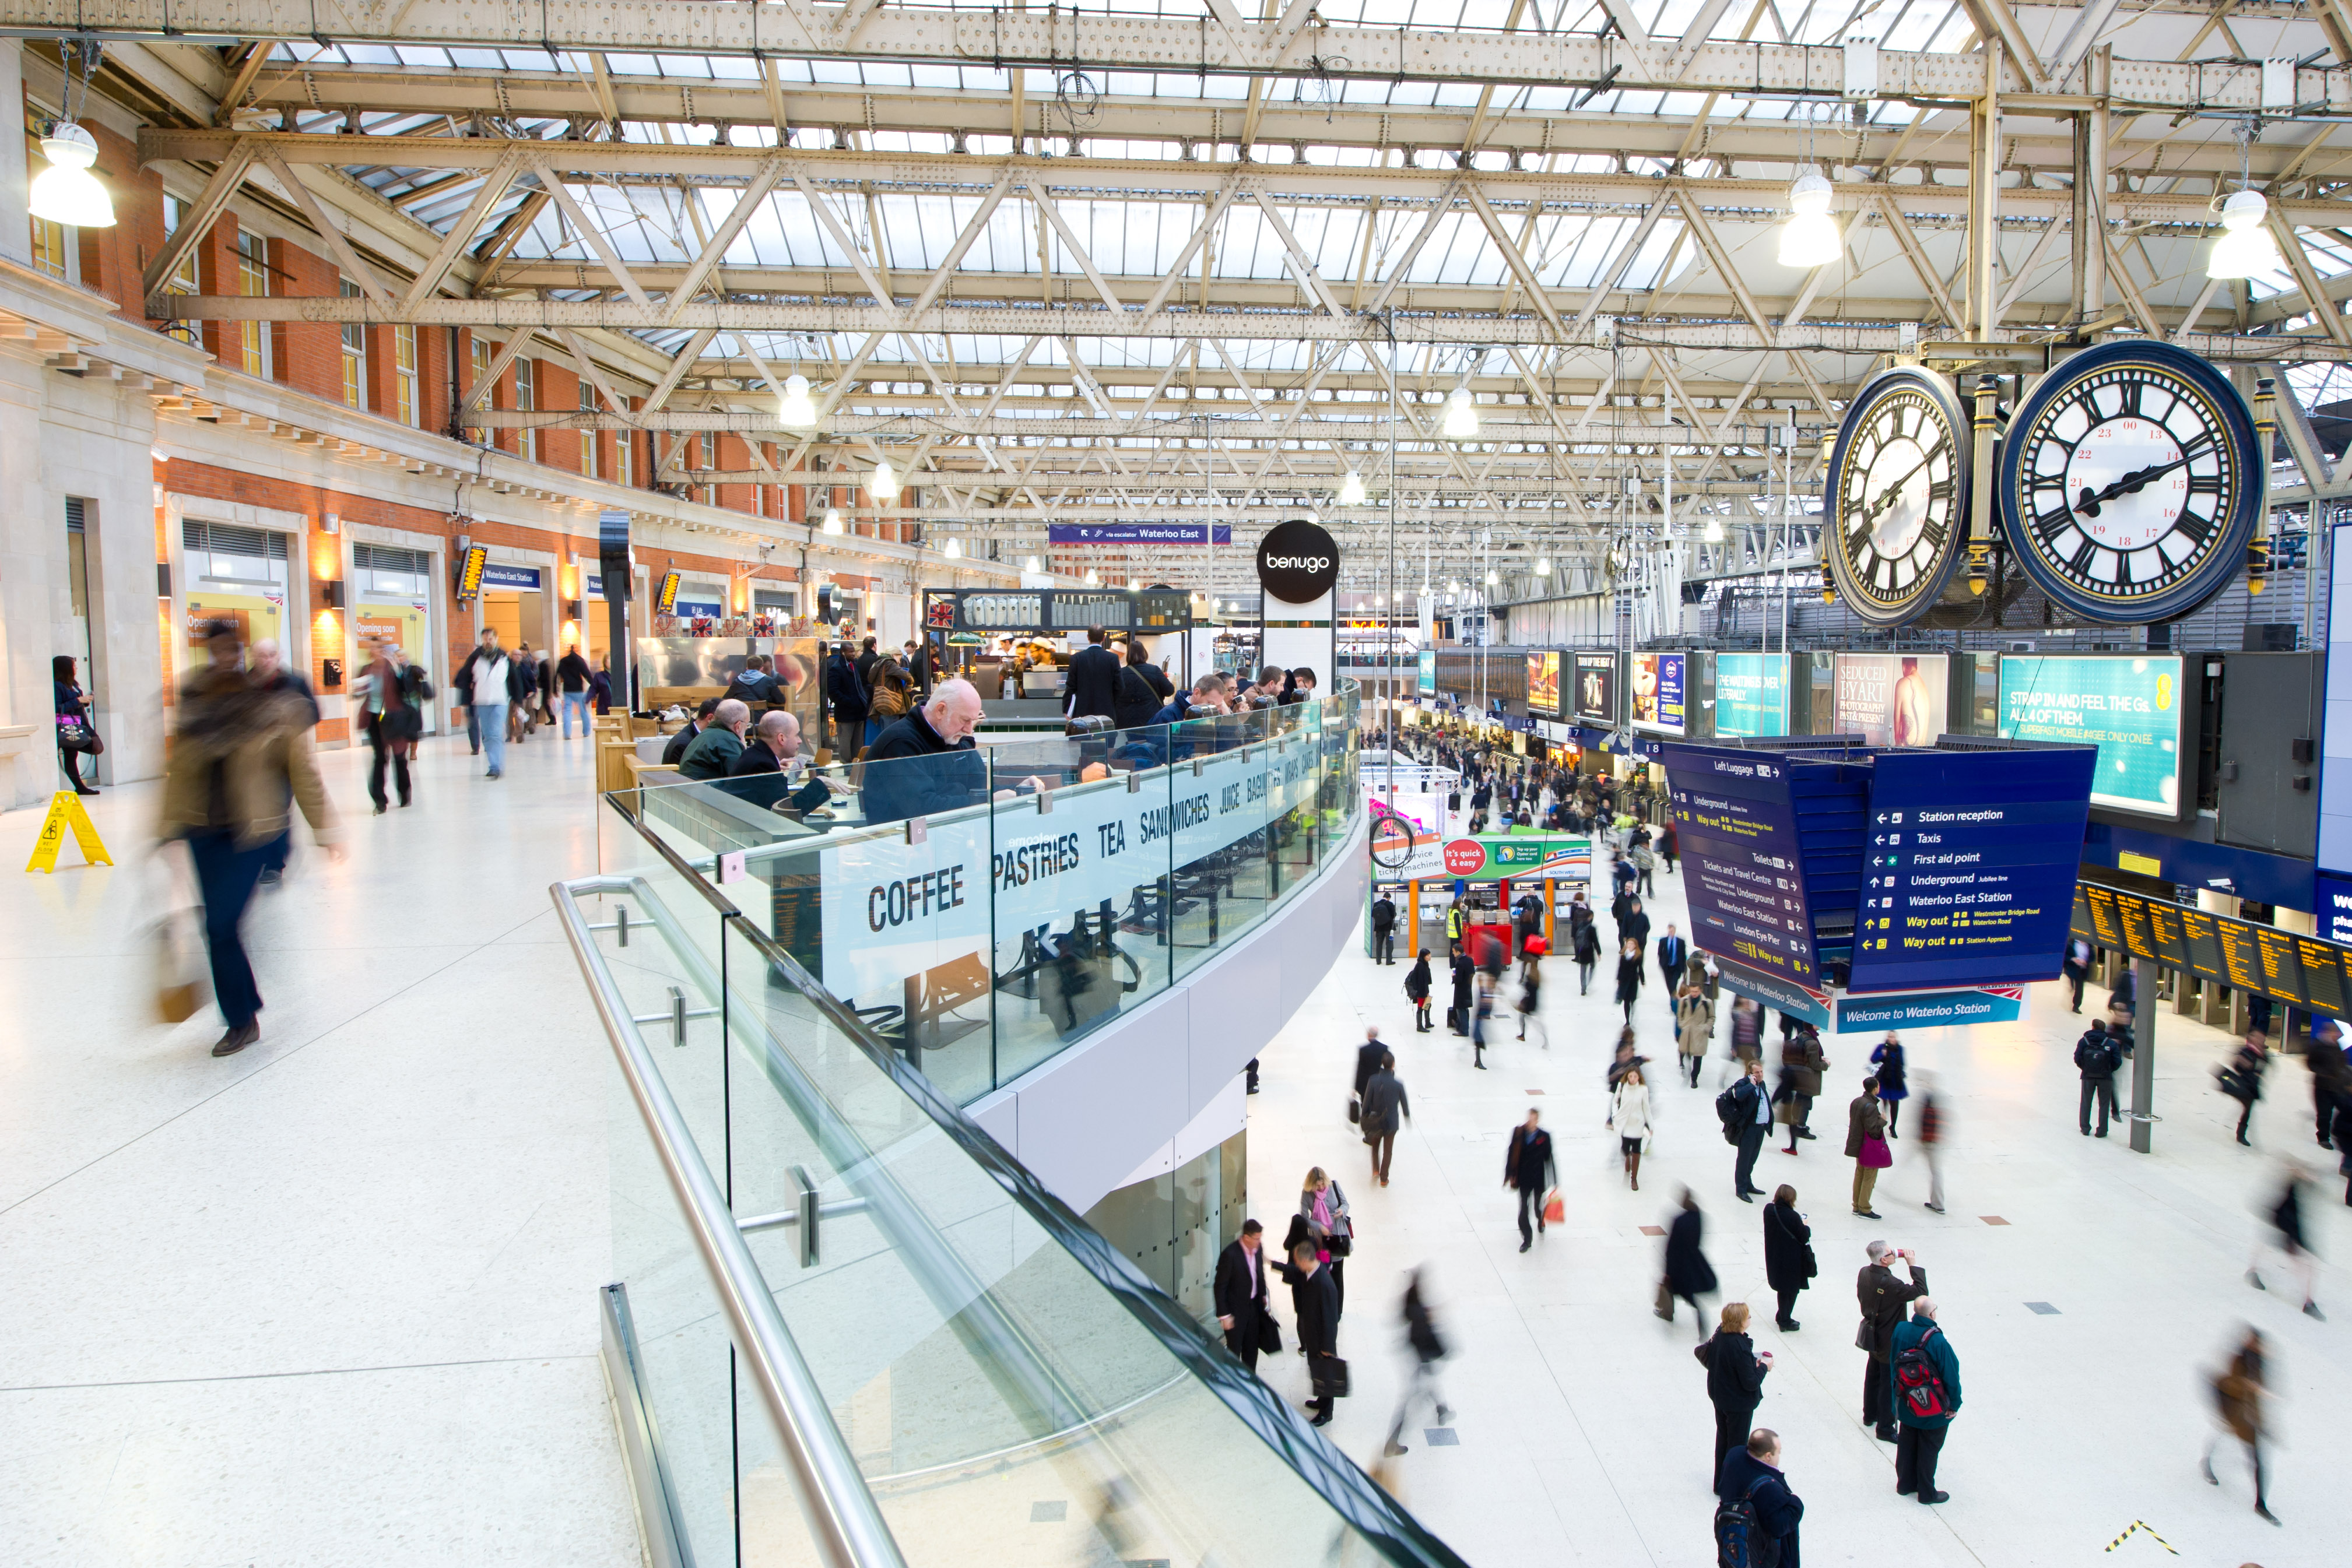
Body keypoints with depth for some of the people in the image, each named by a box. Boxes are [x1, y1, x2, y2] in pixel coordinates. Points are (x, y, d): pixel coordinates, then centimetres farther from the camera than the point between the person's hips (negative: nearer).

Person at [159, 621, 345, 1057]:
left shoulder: (276, 705, -4)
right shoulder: (194, 705, 7)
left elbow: (303, 771, -2)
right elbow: (179, 770, 13)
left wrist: (324, 826, -1)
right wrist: (169, 826, 13)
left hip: (252, 830, -4)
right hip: (204, 830, 5)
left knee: (222, 923, -10)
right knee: (218, 927, 7)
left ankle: (243, 1019, 8)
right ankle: (242, 1018, 23)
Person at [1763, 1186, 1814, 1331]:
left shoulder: (1768, 1210, -9)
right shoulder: (1793, 1217, -28)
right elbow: (1804, 1237, -18)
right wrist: (1806, 1227, 3)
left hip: (1774, 1258, 6)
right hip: (1791, 1261, -6)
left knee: (1783, 1289, 24)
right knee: (1791, 1290, 14)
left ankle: (1782, 1317, 37)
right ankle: (1785, 1321, 24)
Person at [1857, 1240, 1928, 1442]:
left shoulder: (1864, 1273, -7)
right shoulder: (1889, 1283, -34)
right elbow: (1920, 1291, -30)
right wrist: (1914, 1265, -23)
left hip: (1872, 1336, 9)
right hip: (1889, 1341, -9)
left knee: (1873, 1375, 25)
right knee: (1889, 1384, 6)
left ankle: (1870, 1415, 42)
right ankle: (1885, 1428, 17)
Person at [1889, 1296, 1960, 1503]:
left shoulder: (1900, 1331, -14)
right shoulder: (1938, 1342, -29)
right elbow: (1951, 1376, -19)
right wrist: (1954, 1405, -3)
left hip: (1906, 1406, 5)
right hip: (1934, 1411, -4)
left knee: (1906, 1445, 22)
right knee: (1929, 1451, 14)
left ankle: (1905, 1484, 36)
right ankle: (1927, 1492, 28)